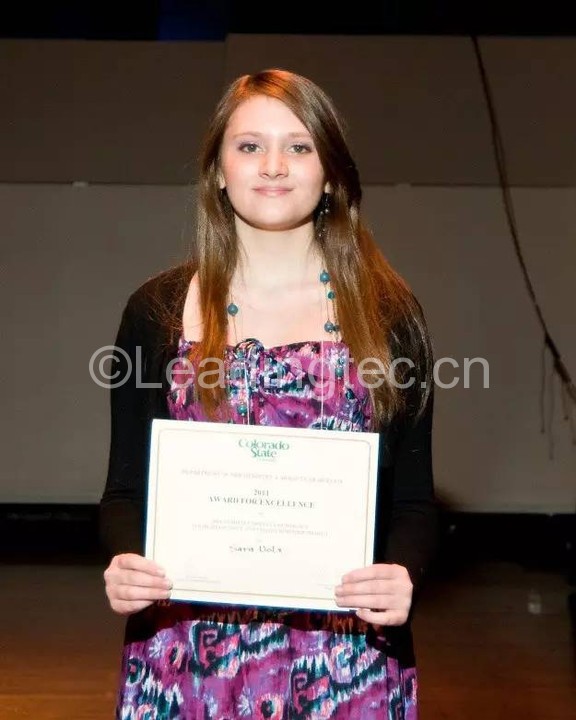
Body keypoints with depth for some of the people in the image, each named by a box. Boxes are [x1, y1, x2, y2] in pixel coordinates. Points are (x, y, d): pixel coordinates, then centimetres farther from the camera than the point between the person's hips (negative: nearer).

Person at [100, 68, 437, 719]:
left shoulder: (388, 313, 2)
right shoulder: (157, 310, 3)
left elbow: (413, 499, 3)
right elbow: (126, 488, 6)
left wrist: (403, 573, -16)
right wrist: (124, 562, -14)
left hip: (344, 651, 0)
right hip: (190, 649, 1)